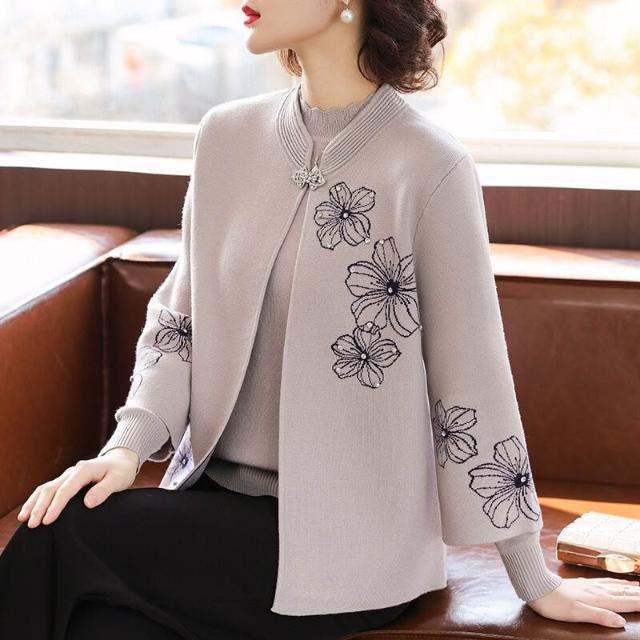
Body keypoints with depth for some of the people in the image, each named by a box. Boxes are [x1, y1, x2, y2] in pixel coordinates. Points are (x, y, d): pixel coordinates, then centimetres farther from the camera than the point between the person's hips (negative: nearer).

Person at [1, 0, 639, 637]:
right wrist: (128, 446, -8)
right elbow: (176, 322, 10)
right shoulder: (227, 135, 4)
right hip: (214, 497, 5)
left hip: (349, 538, -4)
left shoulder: (431, 172, -12)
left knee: (65, 537, -21)